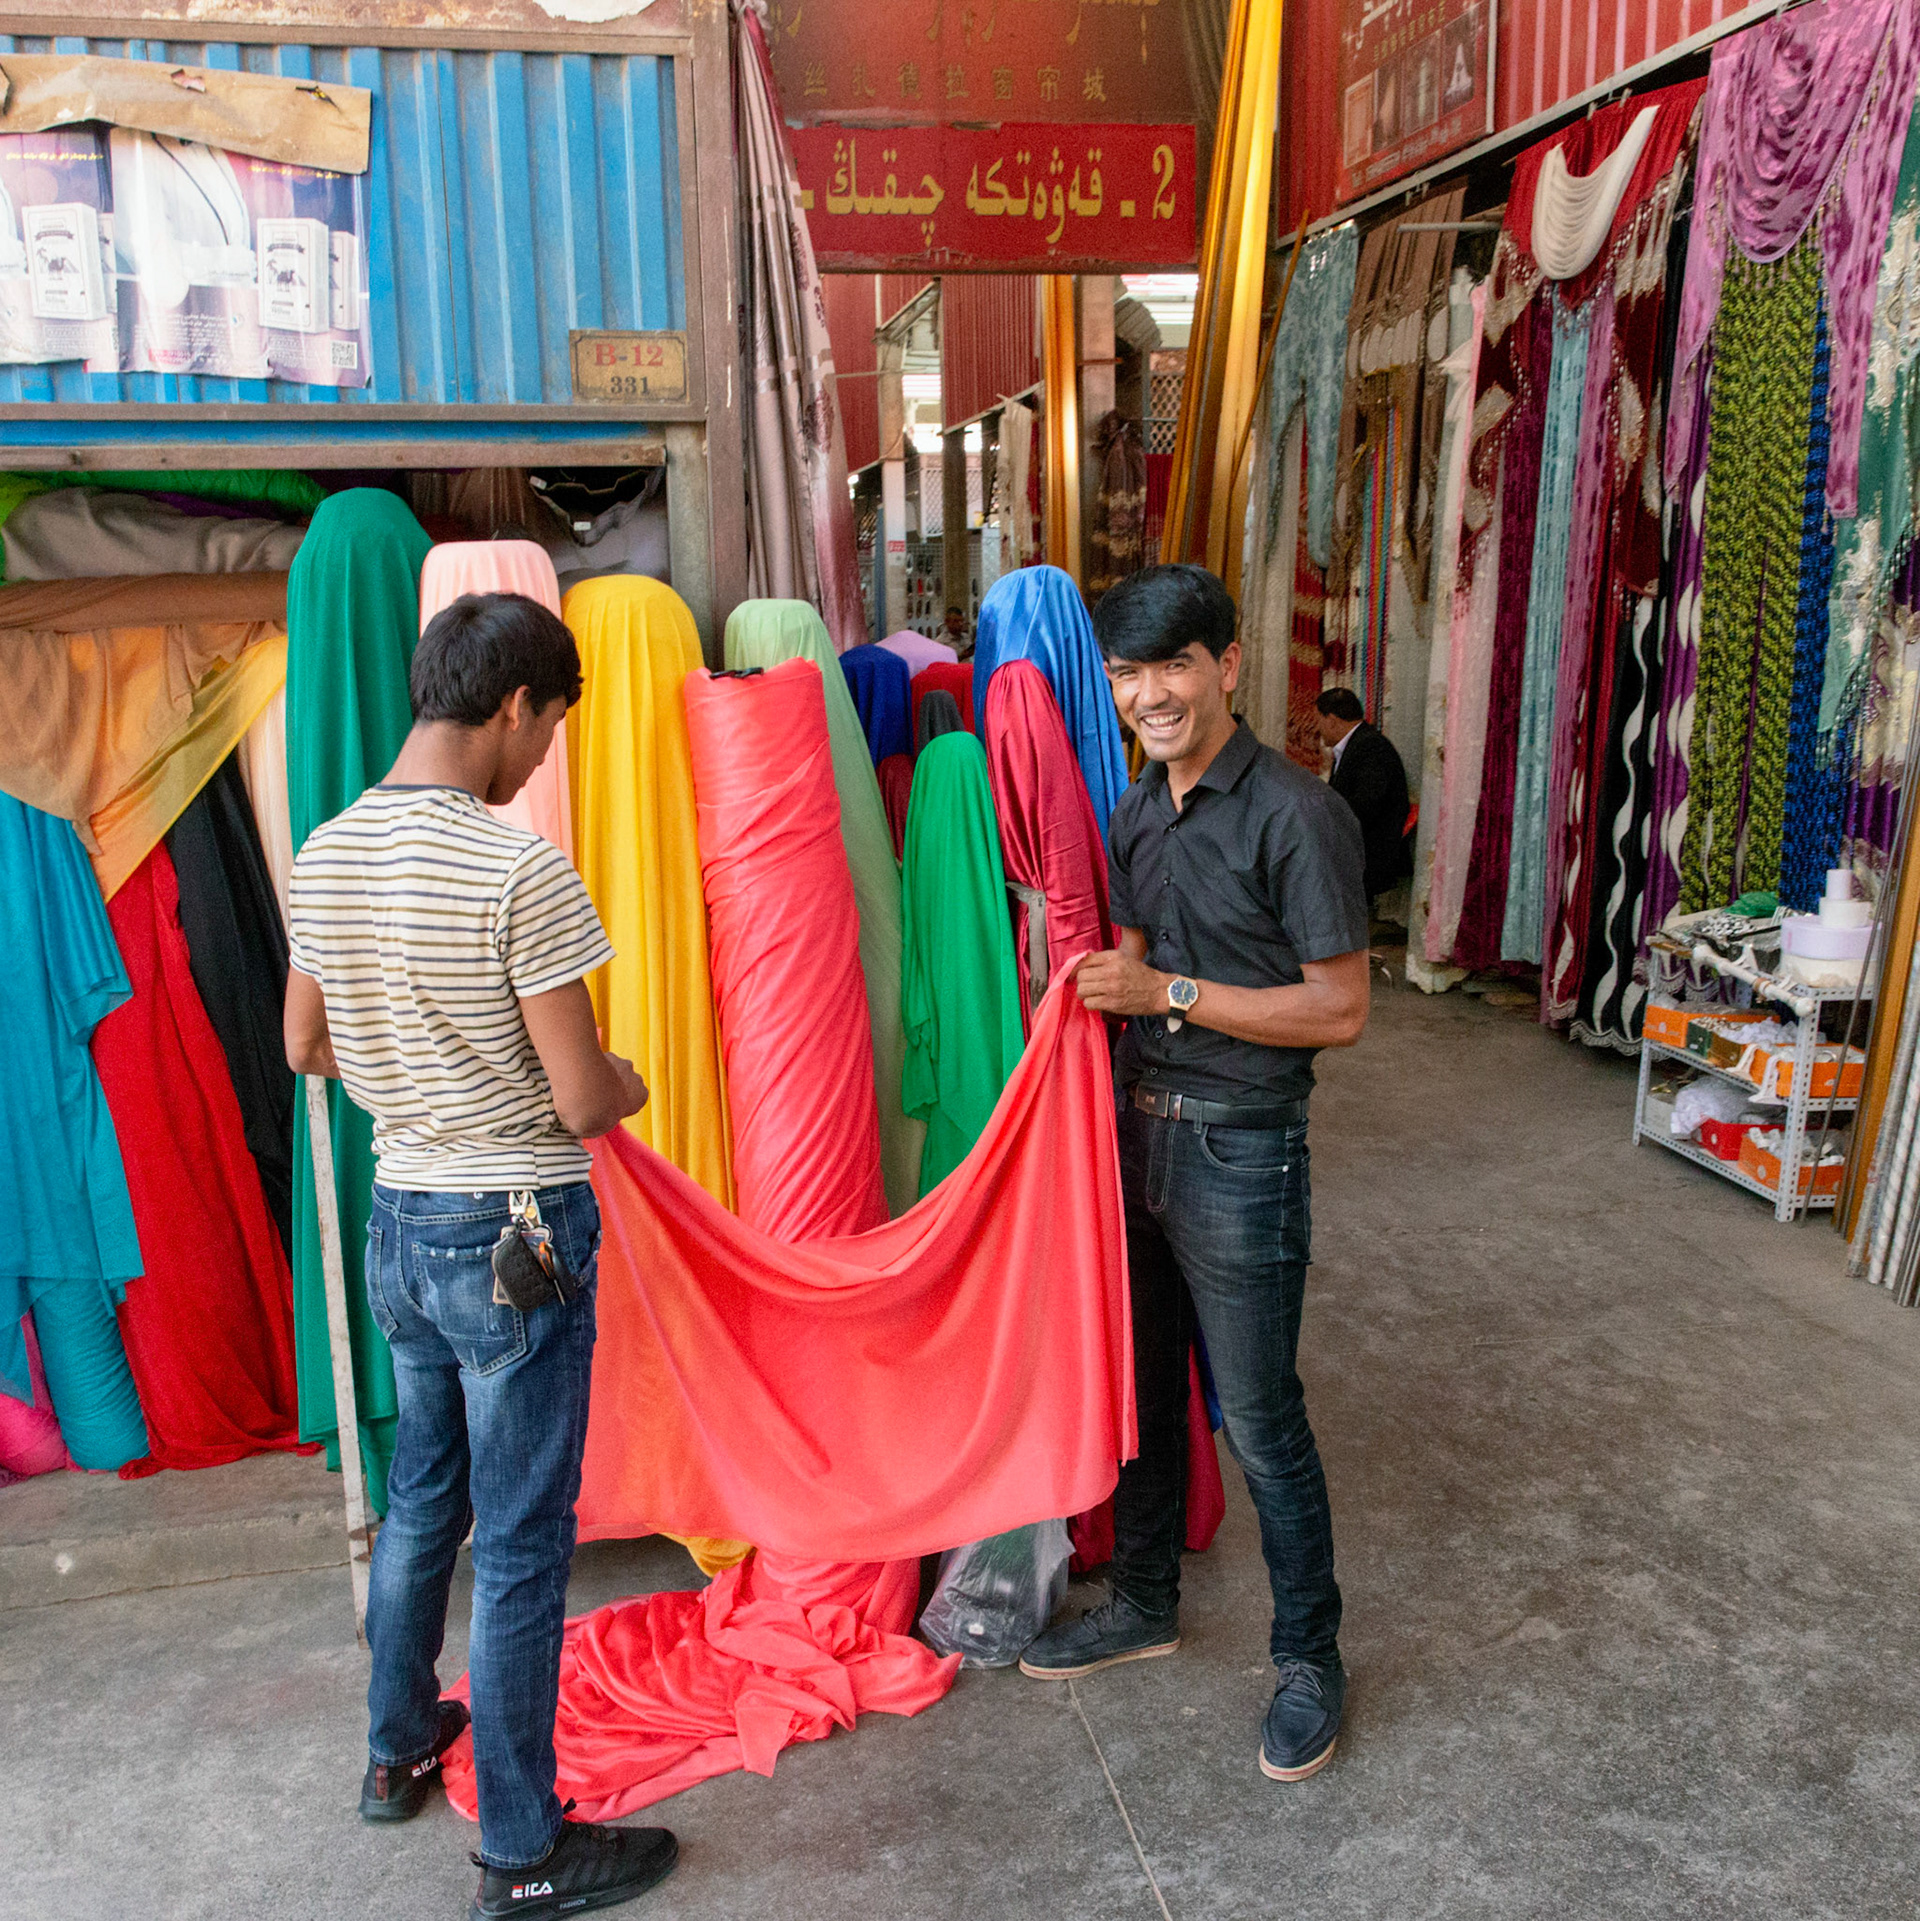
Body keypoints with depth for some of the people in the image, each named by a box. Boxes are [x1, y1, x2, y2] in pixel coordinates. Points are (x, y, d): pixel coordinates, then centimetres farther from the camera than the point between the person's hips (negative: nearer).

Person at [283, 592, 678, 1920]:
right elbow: (583, 1099, -20)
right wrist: (630, 1088, 2)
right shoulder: (521, 871, -22)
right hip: (513, 1233, -7)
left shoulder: (326, 854, 1)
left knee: (424, 1498, 25)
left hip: (401, 1220, 8)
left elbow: (308, 1046, 12)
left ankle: (400, 1751, 44)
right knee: (524, 1543, 5)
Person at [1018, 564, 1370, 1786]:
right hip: (1137, 1130, 7)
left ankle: (1311, 1659, 26)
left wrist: (1169, 991, -21)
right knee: (1141, 1387, 20)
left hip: (1239, 1149, -7)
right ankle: (1145, 1603, 40)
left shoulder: (1296, 816, -16)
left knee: (1260, 1419, 5)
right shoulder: (1134, 815, 8)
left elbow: (1340, 1012, -18)